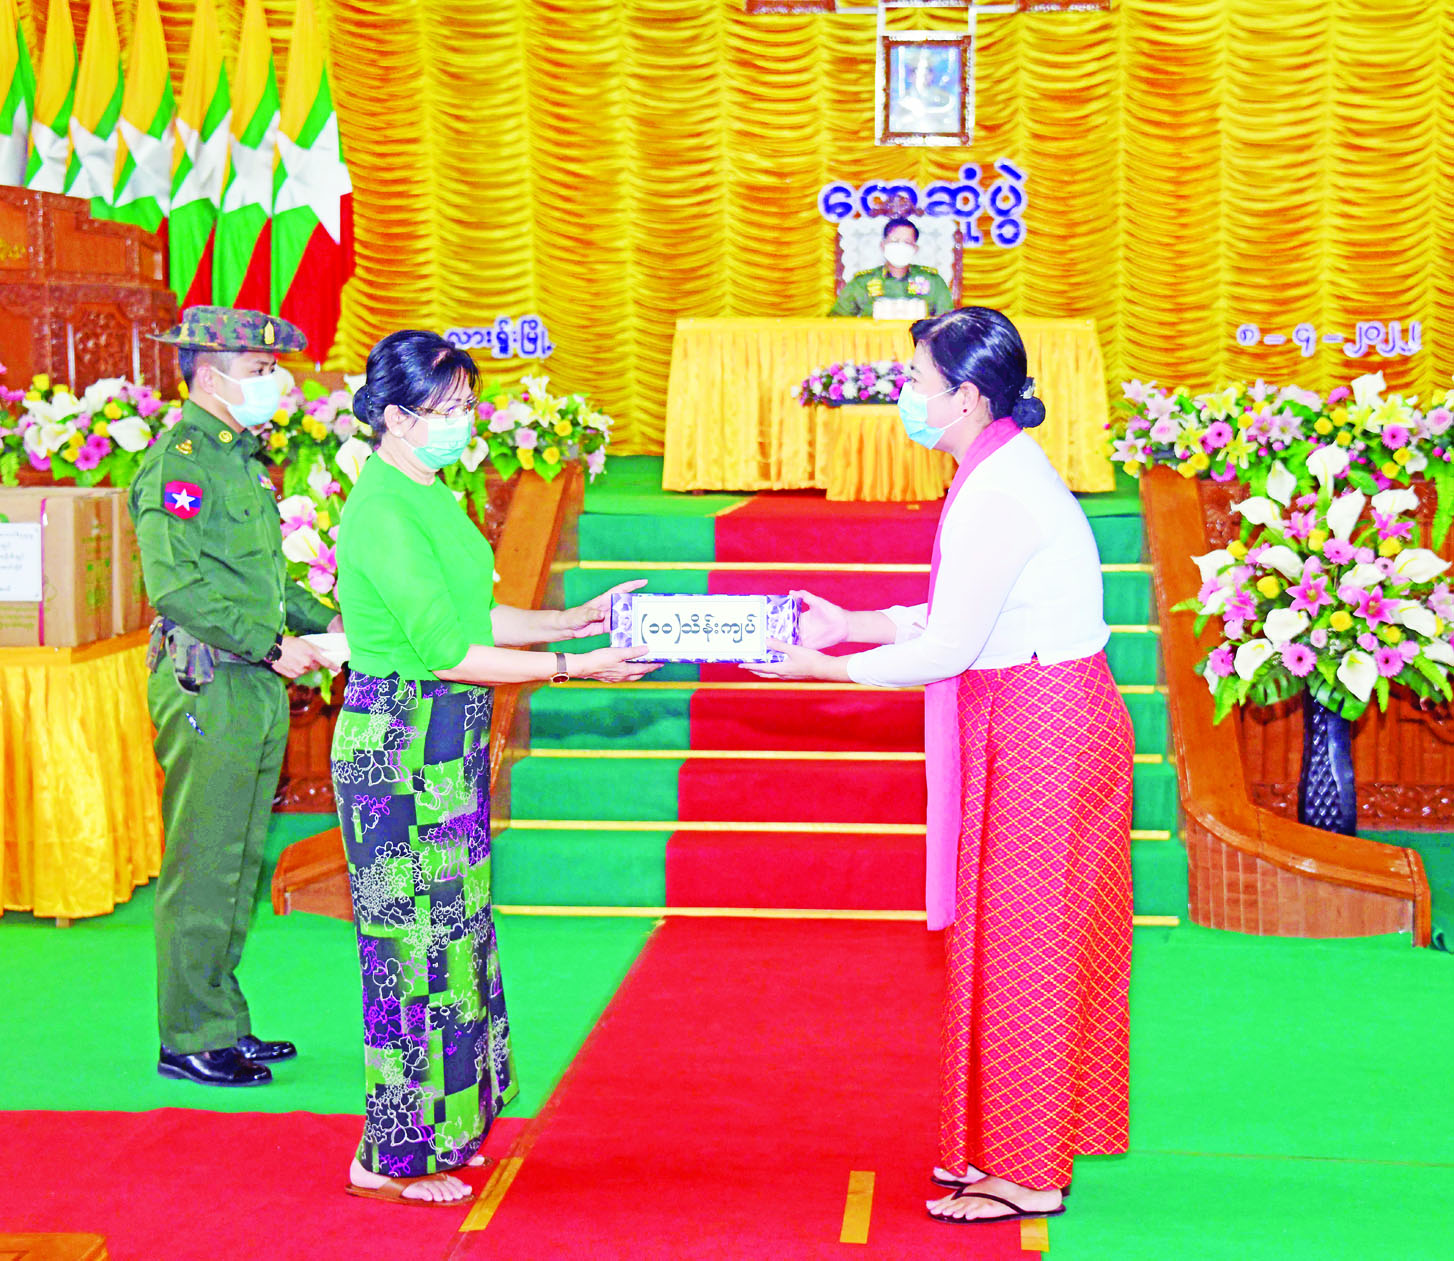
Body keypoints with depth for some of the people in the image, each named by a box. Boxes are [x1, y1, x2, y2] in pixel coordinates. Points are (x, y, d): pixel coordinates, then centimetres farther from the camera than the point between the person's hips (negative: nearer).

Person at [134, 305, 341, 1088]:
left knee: (239, 866, 14)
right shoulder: (179, 461, -12)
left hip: (256, 687, 9)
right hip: (207, 688, -9)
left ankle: (223, 1023, 23)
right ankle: (190, 1042, 5)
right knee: (202, 872, -3)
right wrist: (270, 645, -20)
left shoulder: (240, 458, 18)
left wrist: (323, 620, 12)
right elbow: (176, 583, -22)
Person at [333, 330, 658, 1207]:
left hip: (448, 746, 10)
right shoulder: (382, 512, -18)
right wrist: (574, 667, -21)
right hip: (399, 746, -10)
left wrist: (574, 621, 9)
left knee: (451, 933, 15)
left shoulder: (429, 496, 12)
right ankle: (390, 1159, 9)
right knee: (416, 942, -2)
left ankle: (434, 1131, 26)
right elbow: (445, 650, -21)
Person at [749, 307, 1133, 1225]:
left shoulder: (998, 493, -21)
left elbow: (947, 648, -20)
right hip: (1034, 727, 10)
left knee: (1021, 945, -1)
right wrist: (852, 625, 15)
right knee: (1011, 943, 15)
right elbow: (961, 617, 16)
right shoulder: (1005, 471, 11)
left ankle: (1029, 1176, 9)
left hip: (1039, 734, -10)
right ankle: (1011, 1150, 26)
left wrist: (820, 667, -11)